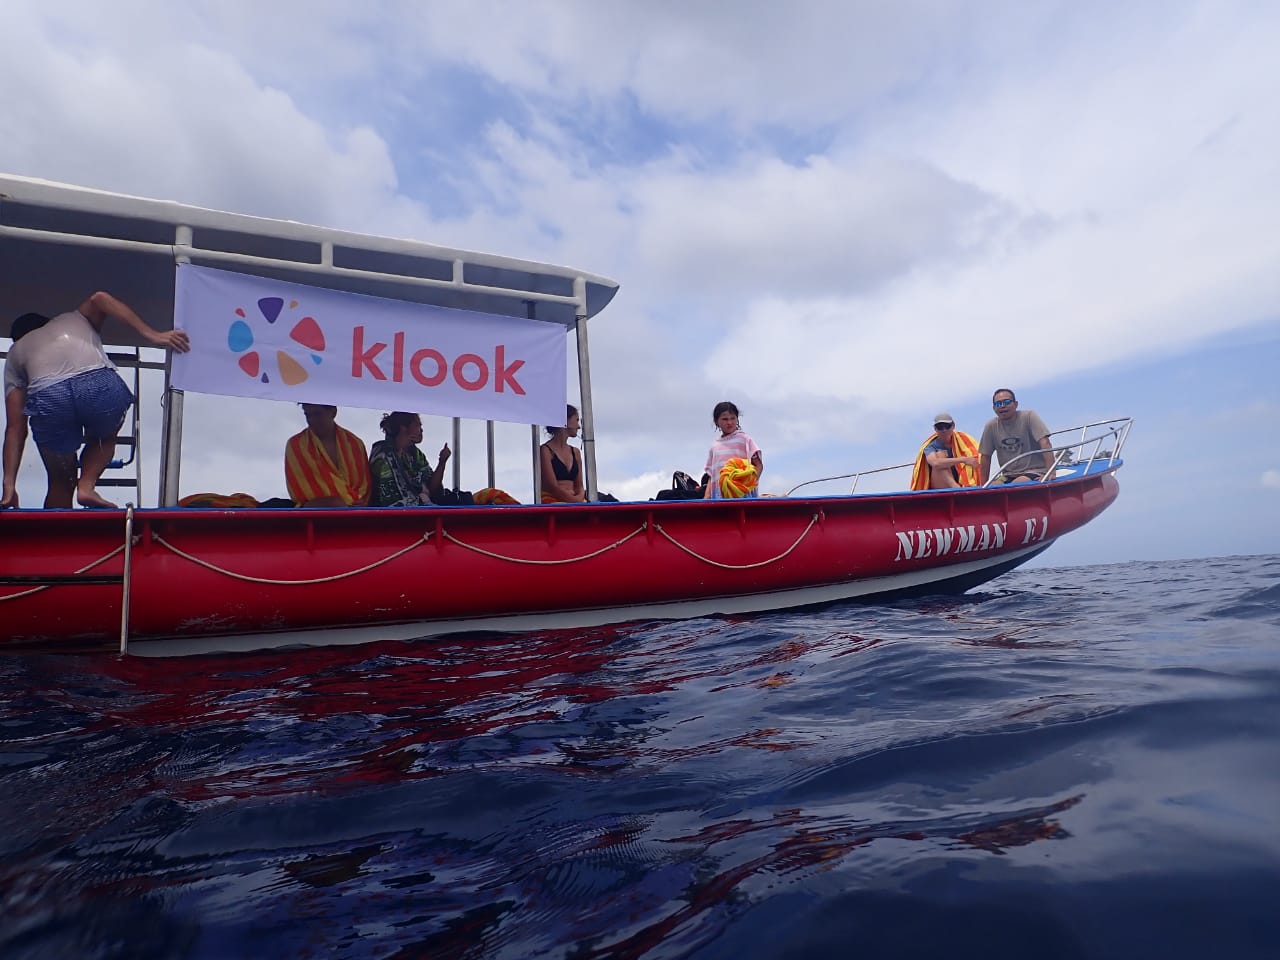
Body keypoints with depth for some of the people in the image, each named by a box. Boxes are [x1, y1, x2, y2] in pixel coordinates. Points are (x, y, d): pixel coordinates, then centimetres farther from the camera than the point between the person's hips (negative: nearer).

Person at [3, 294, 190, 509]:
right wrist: (152, 336, 2)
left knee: (60, 482, 24)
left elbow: (15, 428, 24)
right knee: (104, 437, 33)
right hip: (101, 385, 0)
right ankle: (86, 485, 9)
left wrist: (9, 485, 22)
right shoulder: (77, 317, 39)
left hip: (48, 398, 1)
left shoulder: (15, 353, 35)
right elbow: (99, 299, 12)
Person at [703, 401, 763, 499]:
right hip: (719, 493, 3)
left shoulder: (744, 439, 8)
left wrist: (751, 483, -15)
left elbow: (758, 465, 2)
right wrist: (706, 497, 8)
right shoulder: (715, 445, 19)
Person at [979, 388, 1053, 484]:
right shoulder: (991, 426, 2)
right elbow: (985, 457, 6)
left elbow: (1045, 443, -16)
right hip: (1008, 476, 3)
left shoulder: (1029, 417, -7)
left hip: (1034, 472, -3)